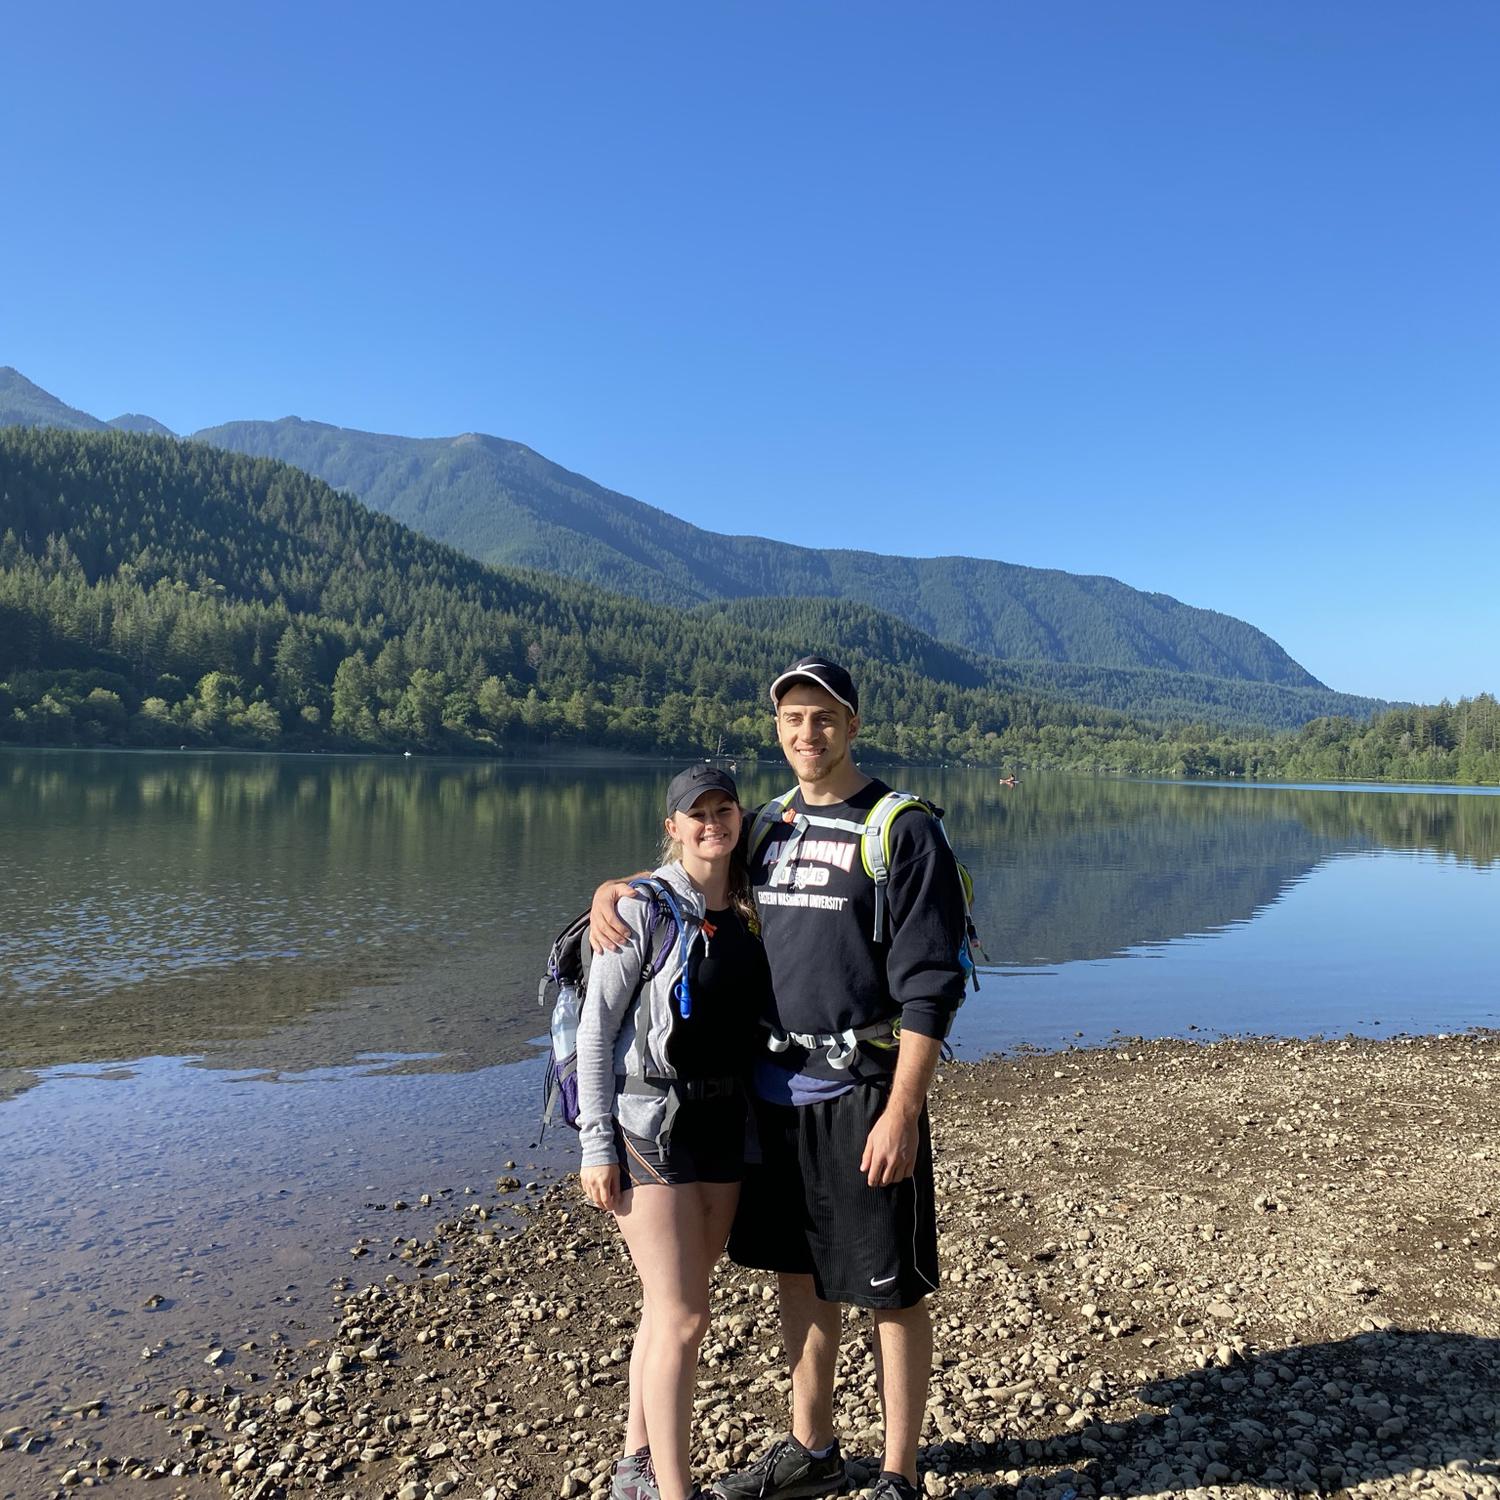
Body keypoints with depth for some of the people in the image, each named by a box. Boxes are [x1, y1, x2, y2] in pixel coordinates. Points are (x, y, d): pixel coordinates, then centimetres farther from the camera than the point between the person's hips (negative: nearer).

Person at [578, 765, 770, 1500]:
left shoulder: (748, 911, 6)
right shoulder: (644, 907, -11)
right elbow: (596, 1028, -10)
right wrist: (595, 1144, -12)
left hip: (725, 1120, 6)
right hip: (649, 1122, -6)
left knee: (671, 1310, 15)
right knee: (682, 1319, -4)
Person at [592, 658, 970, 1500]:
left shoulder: (904, 831, -9)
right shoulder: (770, 829, 9)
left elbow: (931, 986, -13)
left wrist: (901, 1111, -18)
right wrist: (613, 891, 3)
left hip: (861, 1095, -6)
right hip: (775, 1090, 6)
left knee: (893, 1293, 7)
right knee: (801, 1276, 19)